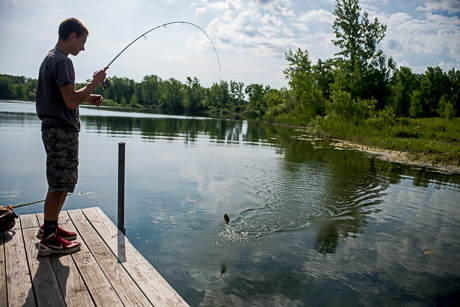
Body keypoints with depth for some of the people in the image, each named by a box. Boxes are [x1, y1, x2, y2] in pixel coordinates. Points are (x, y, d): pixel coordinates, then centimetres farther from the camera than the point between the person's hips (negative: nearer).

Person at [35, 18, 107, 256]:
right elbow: (71, 101, -21)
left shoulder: (50, 58, 19)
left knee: (62, 183, 18)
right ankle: (48, 239, 7)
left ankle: (49, 226, 30)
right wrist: (95, 82, -10)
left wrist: (88, 99, 15)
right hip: (62, 131, -11)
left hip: (54, 129, 11)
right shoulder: (62, 61, -14)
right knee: (59, 185, -3)